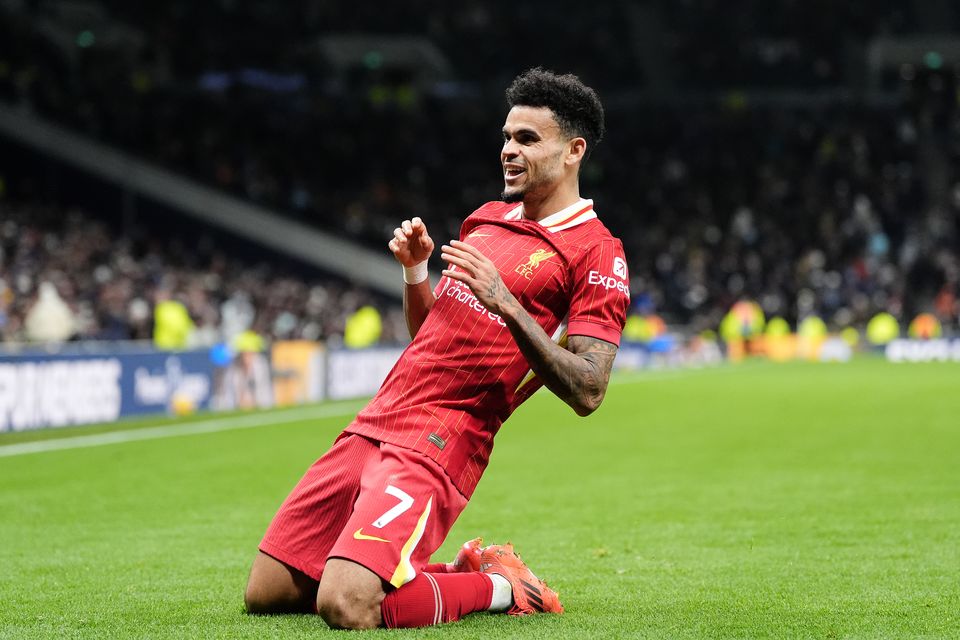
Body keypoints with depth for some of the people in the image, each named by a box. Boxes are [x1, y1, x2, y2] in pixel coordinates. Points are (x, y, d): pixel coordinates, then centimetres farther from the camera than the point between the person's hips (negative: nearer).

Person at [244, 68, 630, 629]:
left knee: (346, 607, -27)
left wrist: (506, 304, -23)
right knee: (266, 594, 5)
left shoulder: (596, 252, -6)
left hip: (437, 443, -8)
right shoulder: (487, 219, 18)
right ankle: (464, 574, 19)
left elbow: (587, 392, -15)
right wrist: (415, 267, 7)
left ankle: (497, 587, 1)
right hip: (376, 425, 8)